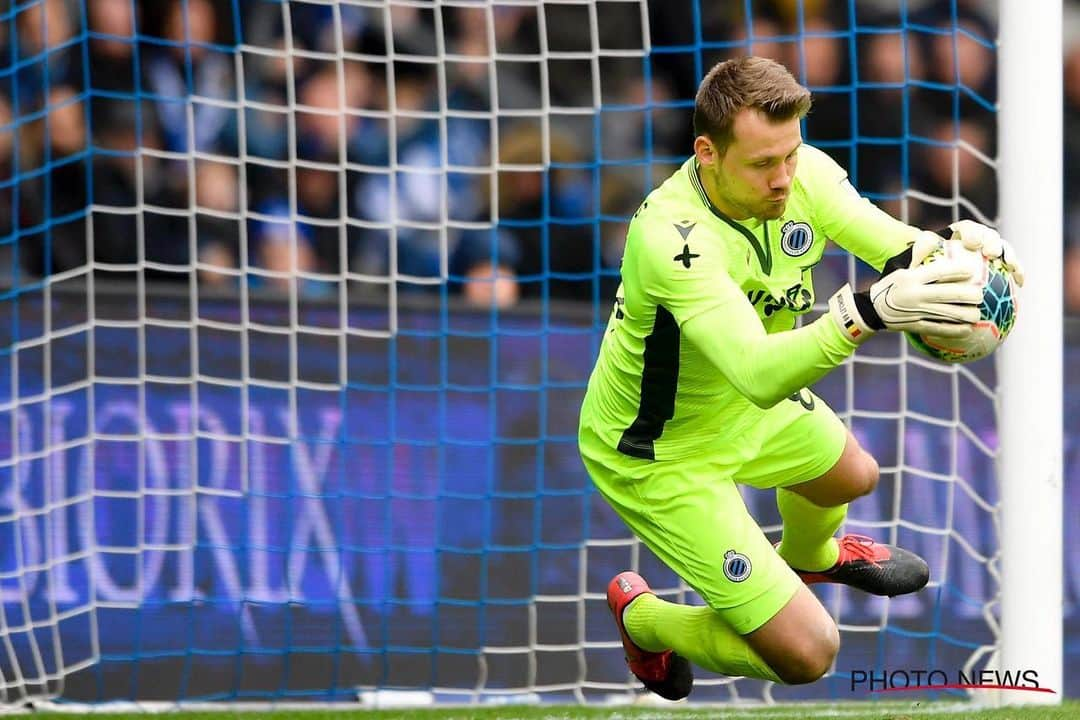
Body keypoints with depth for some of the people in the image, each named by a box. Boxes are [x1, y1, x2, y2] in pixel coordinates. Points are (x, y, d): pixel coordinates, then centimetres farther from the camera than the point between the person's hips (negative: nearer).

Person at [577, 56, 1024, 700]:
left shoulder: (800, 171, -20)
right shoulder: (671, 236, -41)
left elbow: (899, 246, -25)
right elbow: (758, 375, -50)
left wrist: (957, 245, -48)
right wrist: (866, 312, -64)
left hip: (746, 403, 8)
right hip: (657, 454, -8)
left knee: (853, 477, 34)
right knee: (807, 653, -8)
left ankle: (809, 556, 70)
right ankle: (642, 618, 20)